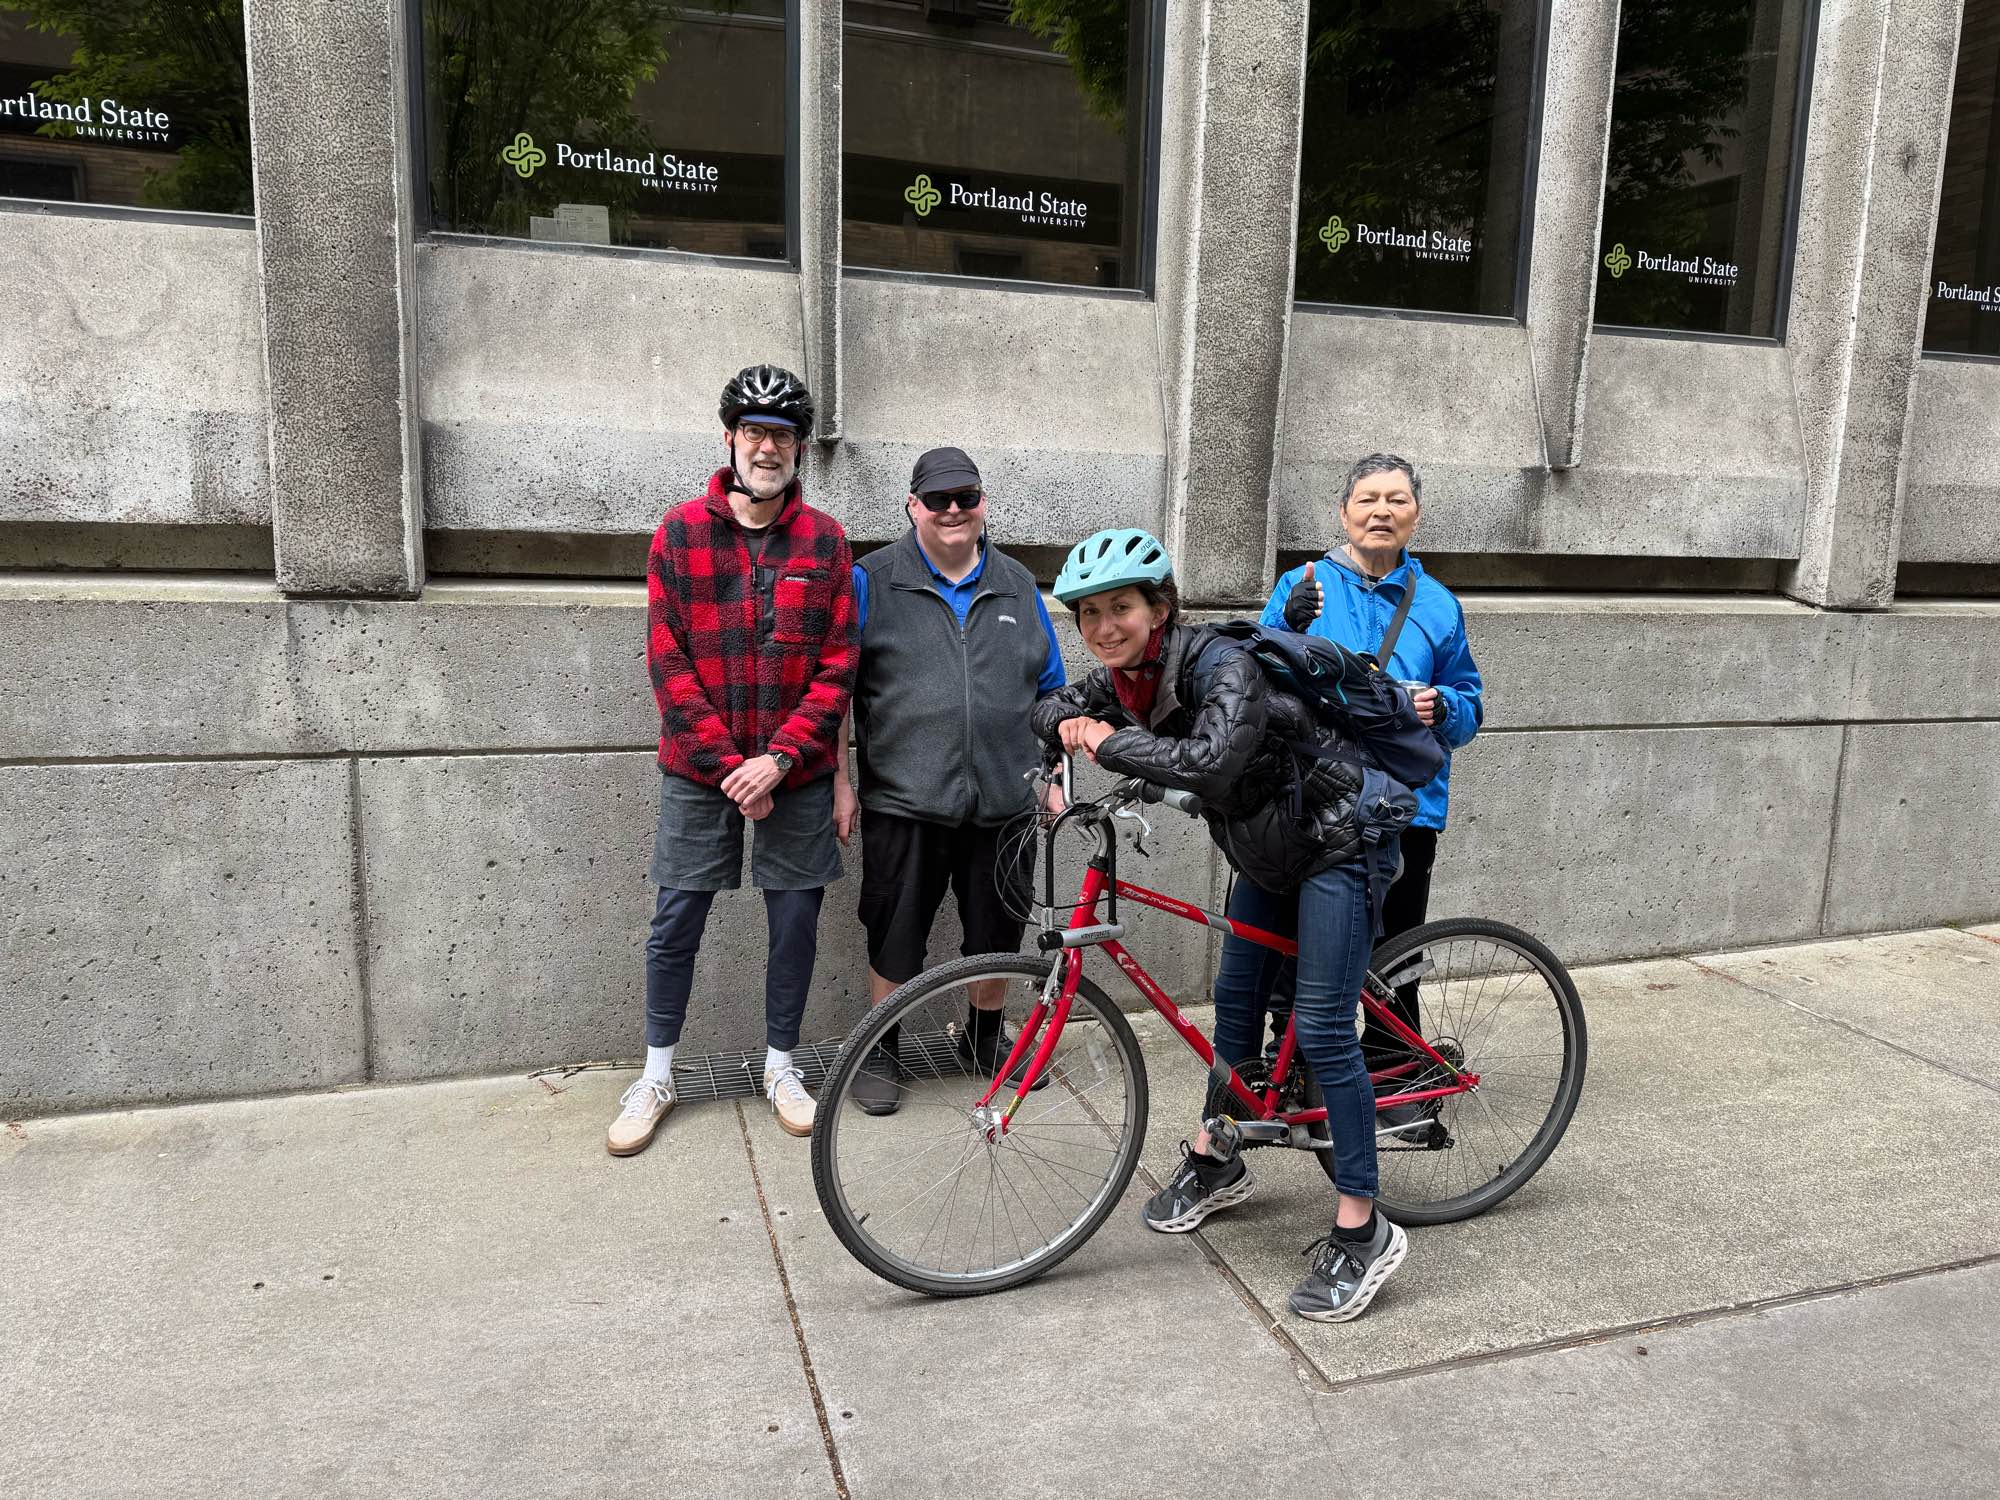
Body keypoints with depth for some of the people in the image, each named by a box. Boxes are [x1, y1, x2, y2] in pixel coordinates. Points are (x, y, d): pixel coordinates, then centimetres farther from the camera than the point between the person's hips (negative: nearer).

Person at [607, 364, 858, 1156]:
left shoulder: (826, 542, 0)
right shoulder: (679, 533, -2)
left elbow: (837, 666, -3)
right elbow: (668, 663, -6)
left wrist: (777, 760, -13)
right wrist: (730, 767, -12)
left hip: (794, 772, 1)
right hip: (700, 771, 0)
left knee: (795, 924, 9)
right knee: (675, 925, 7)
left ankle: (780, 1066, 28)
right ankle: (657, 1075, 25)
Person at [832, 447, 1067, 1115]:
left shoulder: (1018, 586, 12)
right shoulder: (872, 581, 1)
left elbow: (1049, 692, 17)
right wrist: (842, 783, -4)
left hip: (1005, 802, 3)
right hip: (904, 802, -3)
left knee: (998, 934, 13)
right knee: (895, 938, 6)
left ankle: (984, 1038, 36)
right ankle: (883, 1052, 26)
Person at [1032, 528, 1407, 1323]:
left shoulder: (1221, 665, -30)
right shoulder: (1127, 678, -5)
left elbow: (1210, 762, -47)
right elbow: (1050, 707, 8)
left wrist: (1113, 740, -34)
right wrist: (1075, 724, -15)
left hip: (1332, 840, -8)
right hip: (1265, 848, 9)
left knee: (1323, 1028, -10)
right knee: (1236, 998, 16)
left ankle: (1362, 1231, 1)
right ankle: (1215, 1164, 34)